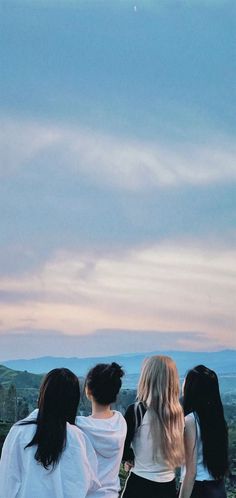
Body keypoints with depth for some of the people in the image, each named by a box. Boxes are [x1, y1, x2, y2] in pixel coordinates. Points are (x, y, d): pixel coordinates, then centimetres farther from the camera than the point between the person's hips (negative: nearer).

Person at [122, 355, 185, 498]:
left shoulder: (136, 410, -15)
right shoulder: (179, 413, 0)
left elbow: (122, 450, -10)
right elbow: (178, 452, 9)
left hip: (140, 485, -4)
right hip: (169, 486, 5)